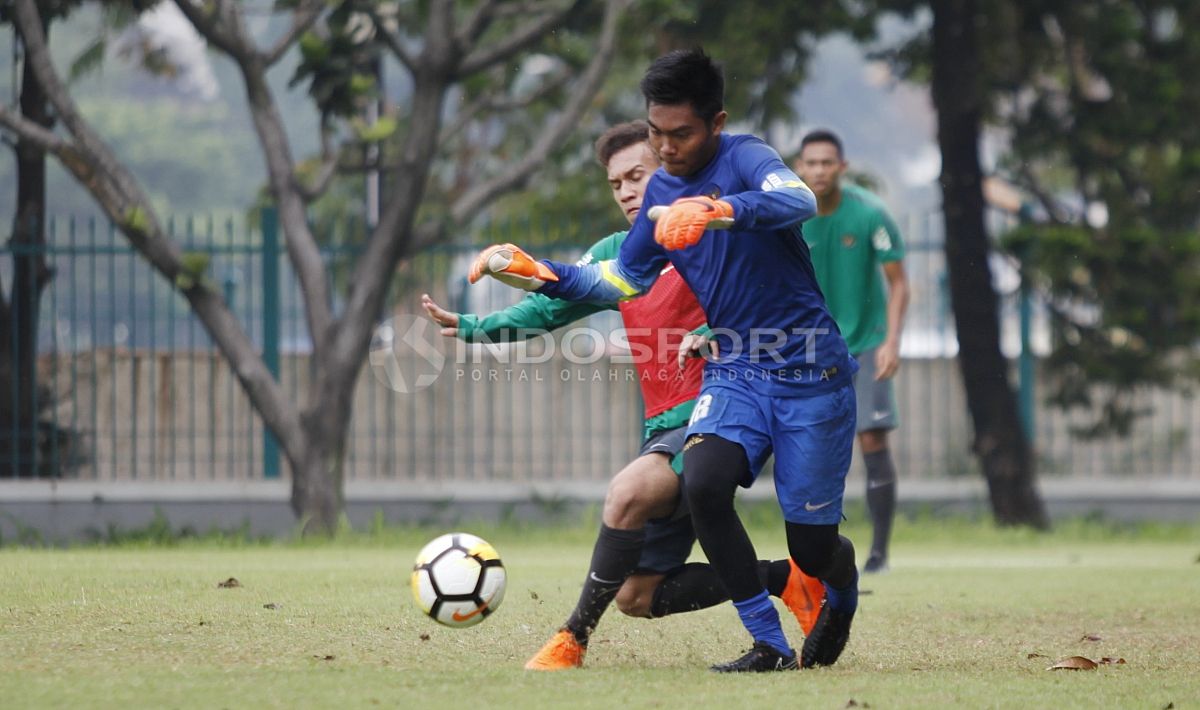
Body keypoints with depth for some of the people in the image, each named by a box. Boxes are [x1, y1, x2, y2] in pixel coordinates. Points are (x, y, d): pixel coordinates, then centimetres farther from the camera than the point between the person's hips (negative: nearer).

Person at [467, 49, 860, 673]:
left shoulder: (743, 158, -14)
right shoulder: (661, 190, 7)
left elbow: (799, 201, -37)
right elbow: (622, 280, 19)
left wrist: (715, 210, -54)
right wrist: (535, 273, 5)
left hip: (809, 375, -5)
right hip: (734, 372, 5)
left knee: (812, 551, -3)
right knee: (703, 483, -26)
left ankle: (843, 587, 38)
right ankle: (770, 646, -14)